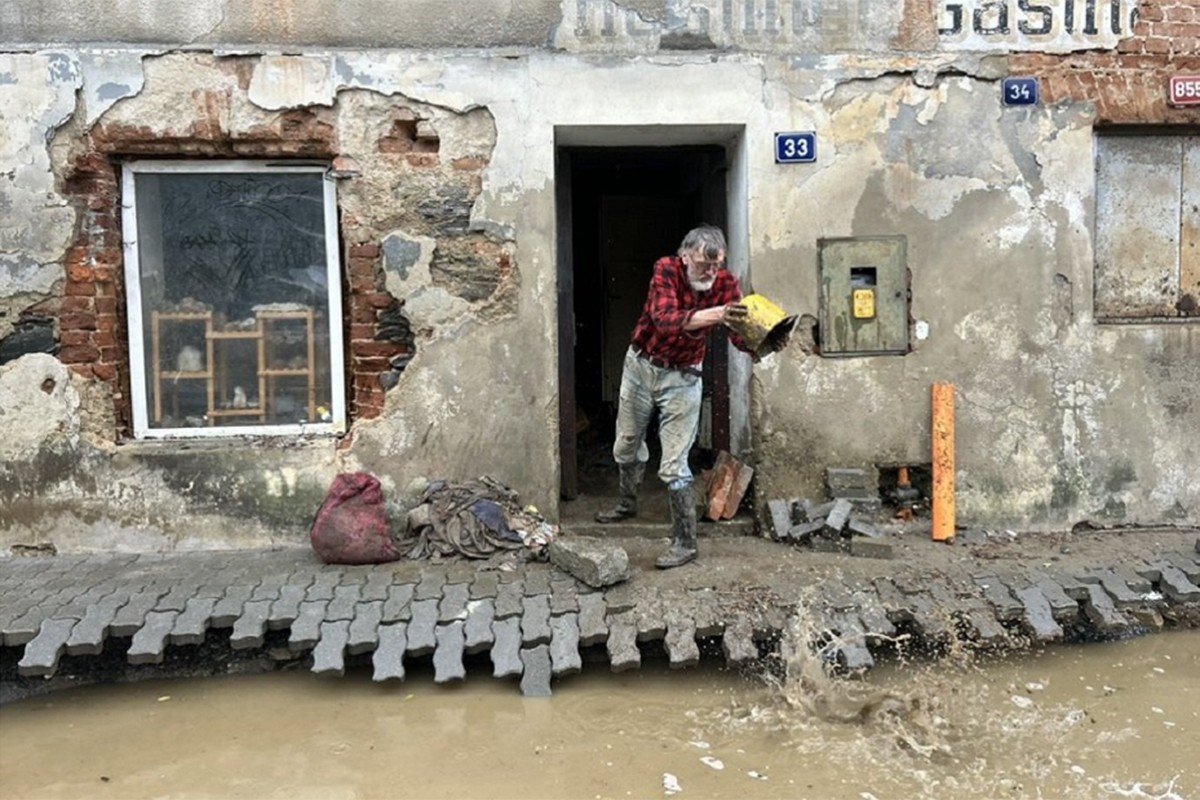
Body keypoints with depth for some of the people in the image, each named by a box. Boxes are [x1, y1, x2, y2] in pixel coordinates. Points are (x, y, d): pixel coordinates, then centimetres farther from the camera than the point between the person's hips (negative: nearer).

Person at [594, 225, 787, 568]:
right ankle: (627, 503, 46)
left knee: (673, 466, -8)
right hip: (641, 365, 2)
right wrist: (714, 315, -51)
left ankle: (685, 542, 2)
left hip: (682, 378, -1)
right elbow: (665, 318, -36)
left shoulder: (726, 282, -15)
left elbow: (740, 336, -21)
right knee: (627, 445, 20)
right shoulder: (666, 269, -20)